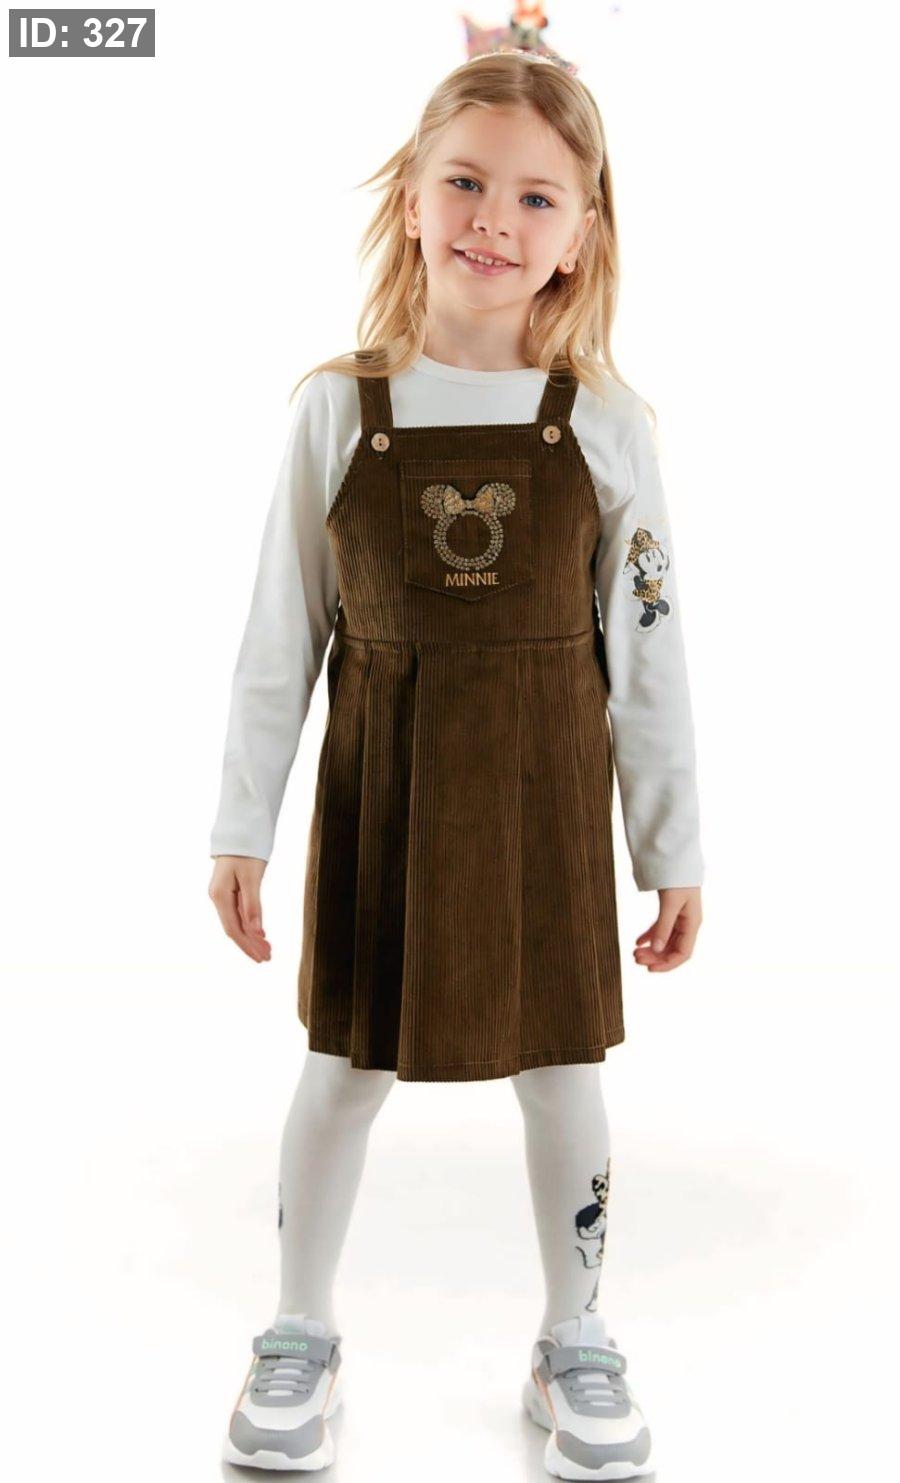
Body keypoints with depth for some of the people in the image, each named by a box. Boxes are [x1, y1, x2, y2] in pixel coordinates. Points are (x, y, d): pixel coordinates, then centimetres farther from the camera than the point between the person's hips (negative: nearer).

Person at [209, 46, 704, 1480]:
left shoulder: (607, 424, -5)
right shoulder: (339, 408, -5)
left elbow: (647, 649, -1)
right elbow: (281, 633, -1)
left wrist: (674, 847, 1)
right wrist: (243, 825, 0)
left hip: (547, 793, 0)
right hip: (379, 786, 0)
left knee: (561, 1067, 11)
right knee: (344, 1063, 12)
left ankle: (576, 1347, 34)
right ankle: (299, 1338, 34)